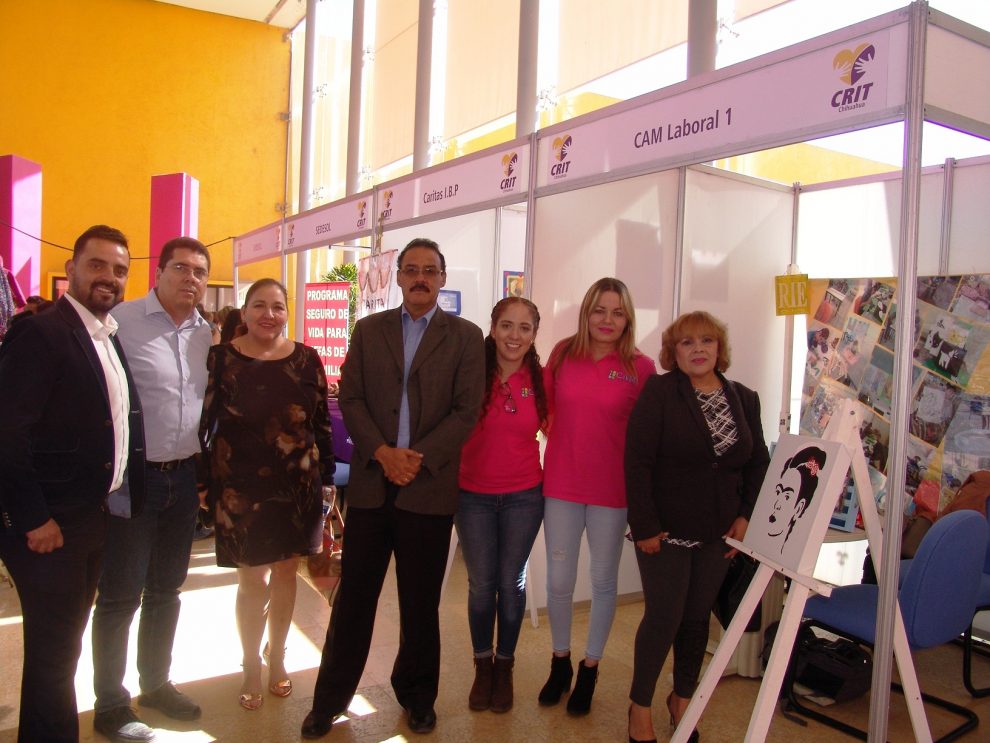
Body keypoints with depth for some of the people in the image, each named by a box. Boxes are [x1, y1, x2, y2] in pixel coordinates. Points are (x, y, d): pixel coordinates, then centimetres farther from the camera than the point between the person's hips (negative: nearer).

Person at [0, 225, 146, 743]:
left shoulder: (109, 337, 10)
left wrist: (119, 498, 5)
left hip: (94, 518, 8)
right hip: (49, 524, -8)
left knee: (65, 641, 21)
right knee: (53, 647, 5)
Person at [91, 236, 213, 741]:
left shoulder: (207, 333, 6)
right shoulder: (121, 321, -12)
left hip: (185, 477, 6)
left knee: (166, 589, 19)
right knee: (120, 596, 6)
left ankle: (156, 683, 37)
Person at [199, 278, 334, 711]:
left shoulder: (306, 360, 1)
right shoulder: (221, 359, -5)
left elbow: (321, 421, 5)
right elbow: (204, 422, -3)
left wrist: (325, 475, 4)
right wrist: (204, 481, -5)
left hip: (297, 488, 2)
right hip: (241, 489, -2)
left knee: (285, 573, 14)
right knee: (254, 580, 5)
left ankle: (277, 658, 35)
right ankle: (251, 668, 28)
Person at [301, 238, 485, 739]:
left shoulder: (465, 337, 2)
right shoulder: (368, 330, 9)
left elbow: (466, 410, -4)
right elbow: (349, 398, 2)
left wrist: (418, 457, -14)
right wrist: (383, 452, -11)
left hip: (430, 487, -1)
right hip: (371, 482, 2)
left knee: (421, 602, 11)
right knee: (354, 595, 8)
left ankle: (417, 696, 31)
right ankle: (330, 699, 25)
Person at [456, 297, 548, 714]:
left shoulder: (540, 380, -5)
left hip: (523, 496, 1)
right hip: (473, 496, 0)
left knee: (511, 583, 12)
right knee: (481, 584, 11)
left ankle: (504, 665, 32)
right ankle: (482, 664, 31)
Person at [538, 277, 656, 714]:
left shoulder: (641, 368, -6)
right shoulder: (562, 354, 0)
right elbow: (545, 408, 13)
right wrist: (566, 442, 3)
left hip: (612, 489, -1)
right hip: (561, 483, 2)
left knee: (603, 580, 12)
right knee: (558, 582, 9)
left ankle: (589, 670, 33)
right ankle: (560, 663, 34)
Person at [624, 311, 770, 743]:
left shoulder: (744, 399, 6)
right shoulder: (659, 393, -9)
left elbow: (758, 463, 11)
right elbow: (637, 461, -13)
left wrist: (746, 516, 0)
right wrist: (644, 526, -15)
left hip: (718, 533, 4)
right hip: (666, 530, -4)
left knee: (698, 617, 13)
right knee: (663, 618, 0)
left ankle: (682, 698, 35)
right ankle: (640, 706, 21)